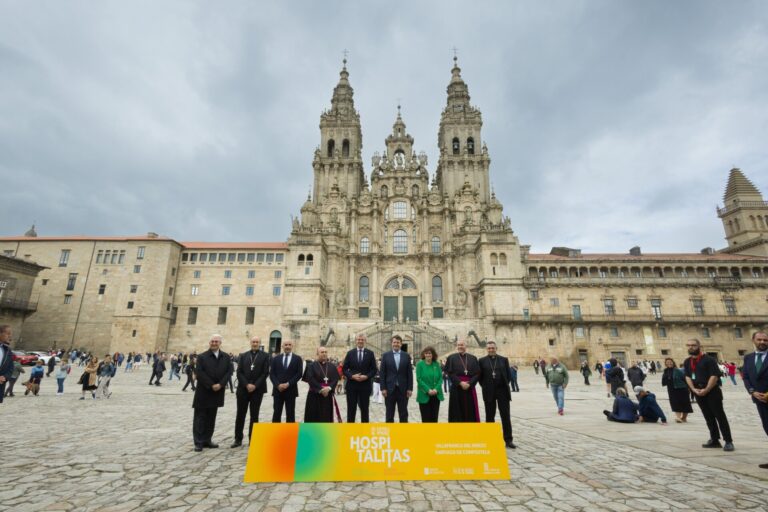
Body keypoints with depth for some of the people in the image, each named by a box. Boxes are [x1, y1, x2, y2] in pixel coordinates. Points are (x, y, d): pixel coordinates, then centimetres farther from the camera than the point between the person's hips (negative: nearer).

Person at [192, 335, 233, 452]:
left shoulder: (226, 357, 5)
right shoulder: (202, 357, -5)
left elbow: (229, 371, 1)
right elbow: (200, 373, -11)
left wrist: (220, 384, -12)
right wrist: (211, 385, -16)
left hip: (217, 392, 4)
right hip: (203, 392, -3)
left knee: (211, 418, 12)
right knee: (200, 417, 2)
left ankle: (207, 440, 21)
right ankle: (198, 442, 9)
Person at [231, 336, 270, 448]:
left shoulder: (265, 356, 0)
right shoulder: (243, 355, 7)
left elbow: (265, 373, -6)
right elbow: (239, 372, 0)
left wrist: (255, 385, -13)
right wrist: (247, 385, -12)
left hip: (257, 389, -2)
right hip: (243, 389, 2)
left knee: (254, 415, 6)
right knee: (240, 415, 7)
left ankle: (252, 439, 17)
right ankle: (238, 439, 19)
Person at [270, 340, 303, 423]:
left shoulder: (298, 358, 2)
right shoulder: (276, 358, 8)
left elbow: (299, 374, -5)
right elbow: (271, 374, 3)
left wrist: (288, 384, -13)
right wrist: (278, 385, -12)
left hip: (291, 390, -1)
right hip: (277, 390, 1)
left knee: (290, 414, 5)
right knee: (276, 414, 4)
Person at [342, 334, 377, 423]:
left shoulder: (370, 353, 2)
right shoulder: (350, 353, 4)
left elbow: (374, 370, 1)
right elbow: (344, 369, 2)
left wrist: (366, 376, -15)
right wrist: (352, 376, -14)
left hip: (365, 385, 0)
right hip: (352, 385, 0)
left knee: (364, 409, 9)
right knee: (351, 409, 6)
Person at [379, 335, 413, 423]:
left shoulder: (406, 356, 3)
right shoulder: (385, 355, 0)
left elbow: (410, 373, 3)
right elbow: (382, 373, -1)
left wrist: (410, 388, -2)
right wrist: (383, 388, -7)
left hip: (403, 389, 1)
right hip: (390, 389, -1)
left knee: (403, 413, 9)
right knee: (389, 414, 8)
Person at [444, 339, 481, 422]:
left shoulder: (473, 358, 9)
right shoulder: (451, 358, 4)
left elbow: (477, 373, 2)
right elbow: (450, 373, -5)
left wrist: (469, 383, -12)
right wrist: (460, 383, -15)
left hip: (470, 388, 2)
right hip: (456, 388, -2)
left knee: (470, 412, 5)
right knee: (457, 412, 1)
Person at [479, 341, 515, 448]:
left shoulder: (504, 359, 5)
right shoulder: (482, 361, 2)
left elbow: (509, 374, 9)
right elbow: (480, 375, 4)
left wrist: (505, 384, 5)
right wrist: (484, 386, 0)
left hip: (502, 391, 0)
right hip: (489, 392, 0)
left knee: (505, 416, 2)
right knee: (490, 416, 8)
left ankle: (508, 440, 9)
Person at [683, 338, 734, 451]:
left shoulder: (708, 359, -9)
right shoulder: (687, 362, 9)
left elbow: (714, 376, -13)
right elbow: (687, 376, 8)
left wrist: (706, 390, -16)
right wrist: (693, 389, -6)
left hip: (712, 391, -5)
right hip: (698, 392, 6)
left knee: (720, 416, -2)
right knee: (708, 417, 11)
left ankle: (728, 441, 5)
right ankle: (714, 440, 19)